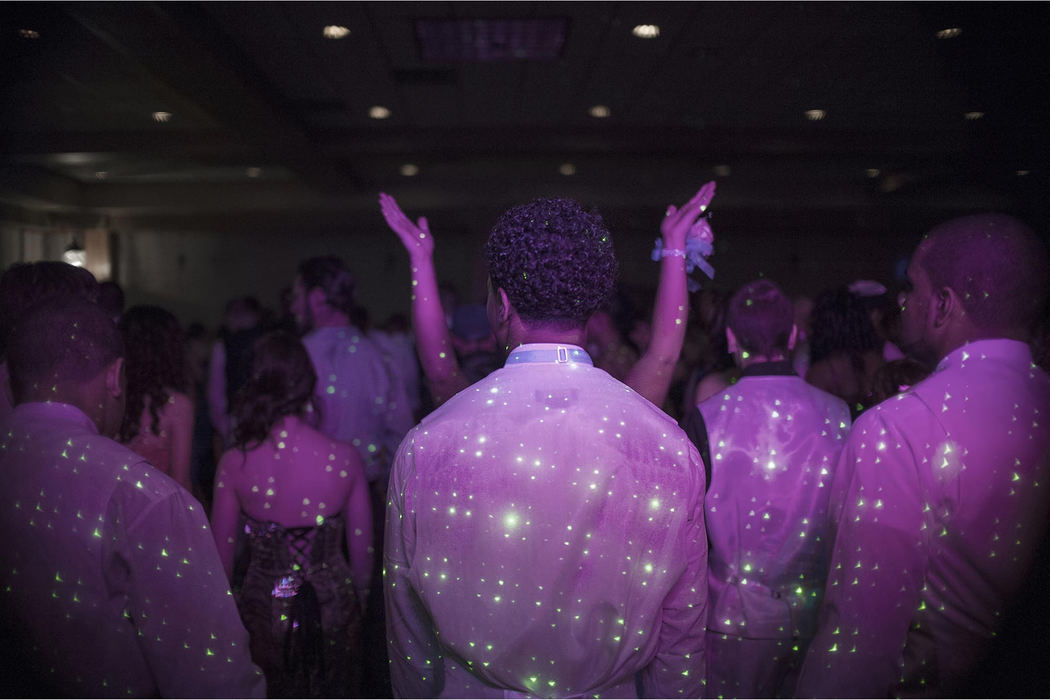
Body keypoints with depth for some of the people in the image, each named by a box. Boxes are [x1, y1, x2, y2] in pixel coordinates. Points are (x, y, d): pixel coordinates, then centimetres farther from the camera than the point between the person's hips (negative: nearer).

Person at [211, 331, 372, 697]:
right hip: (334, 614, 0)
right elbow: (363, 550, -4)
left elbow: (221, 557, -4)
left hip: (264, 614, 0)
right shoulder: (345, 458, -15)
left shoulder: (234, 463, -15)